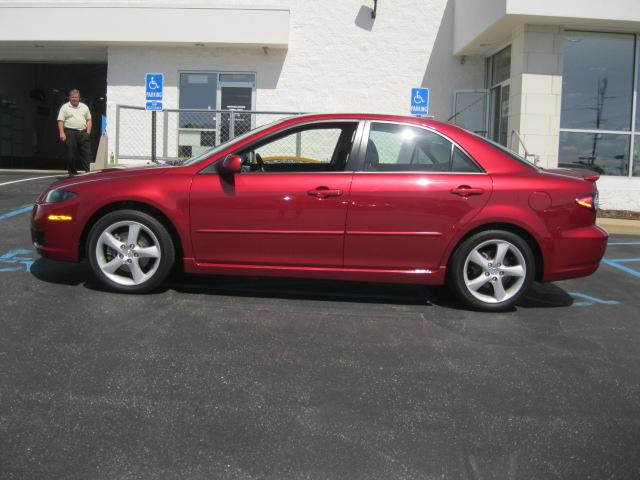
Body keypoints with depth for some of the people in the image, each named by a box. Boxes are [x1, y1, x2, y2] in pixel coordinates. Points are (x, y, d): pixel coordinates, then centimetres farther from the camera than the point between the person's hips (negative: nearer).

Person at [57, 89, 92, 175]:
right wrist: (62, 133, -12)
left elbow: (89, 120, 17)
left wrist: (88, 132, 5)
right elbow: (60, 121, -1)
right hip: (70, 133, -3)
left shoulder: (84, 107, 16)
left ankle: (88, 171, -6)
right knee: (71, 154, -1)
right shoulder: (65, 107, 5)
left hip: (83, 133, 3)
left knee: (87, 153, -5)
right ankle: (72, 172, 6)